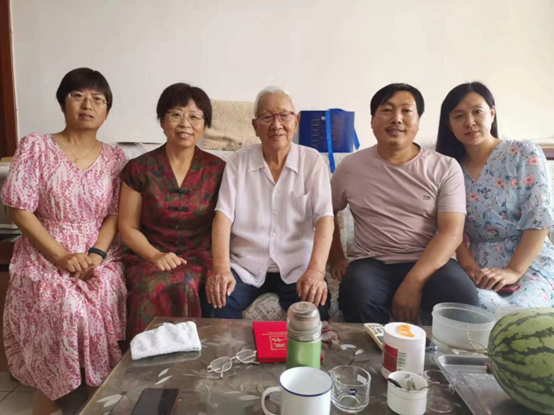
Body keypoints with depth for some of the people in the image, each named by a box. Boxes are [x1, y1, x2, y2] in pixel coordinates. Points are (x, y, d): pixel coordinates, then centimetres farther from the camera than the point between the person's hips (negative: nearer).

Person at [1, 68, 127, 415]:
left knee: (103, 302, -24)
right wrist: (62, 256, -15)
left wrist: (96, 253, -15)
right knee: (68, 310, -25)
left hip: (101, 258, 2)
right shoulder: (36, 147, -2)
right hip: (45, 257, -2)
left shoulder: (114, 158, 6)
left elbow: (115, 214, 2)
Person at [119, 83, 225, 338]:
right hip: (149, 257, 1)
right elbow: (128, 226, 5)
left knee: (185, 286, -32)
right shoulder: (139, 168, 4)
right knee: (154, 289, -31)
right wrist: (155, 255, -11)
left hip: (200, 258, 0)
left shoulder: (217, 169, 5)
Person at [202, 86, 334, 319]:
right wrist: (221, 268, -20)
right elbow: (224, 215, -5)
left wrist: (316, 270, -25)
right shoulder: (239, 161, 4)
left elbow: (324, 217, -9)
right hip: (244, 266, 1)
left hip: (296, 268, 0)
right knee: (215, 301, -26)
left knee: (315, 308, -28)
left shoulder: (312, 161, 0)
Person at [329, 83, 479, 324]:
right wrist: (336, 260, 12)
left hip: (429, 263, 1)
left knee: (462, 297, -32)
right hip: (372, 263, 0)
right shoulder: (351, 166, 5)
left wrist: (413, 283, -22)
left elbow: (451, 232, -10)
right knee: (358, 299, -34)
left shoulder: (446, 168, 0)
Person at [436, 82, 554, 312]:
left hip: (531, 264, -1)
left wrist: (513, 271, -19)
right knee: (480, 308, -31)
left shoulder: (525, 154, -1)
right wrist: (469, 267, -16)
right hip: (480, 268, 2)